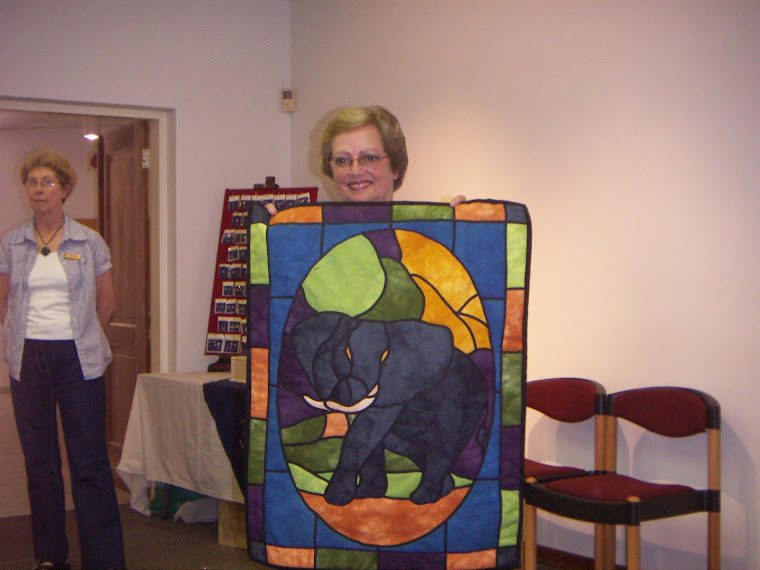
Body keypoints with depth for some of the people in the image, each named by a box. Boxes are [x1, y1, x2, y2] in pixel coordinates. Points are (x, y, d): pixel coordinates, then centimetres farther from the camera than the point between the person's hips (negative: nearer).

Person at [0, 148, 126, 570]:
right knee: (39, 461, 8)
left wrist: (82, 339, 7)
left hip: (78, 360, -2)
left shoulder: (89, 243, 3)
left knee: (89, 463, -3)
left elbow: (106, 303, 10)